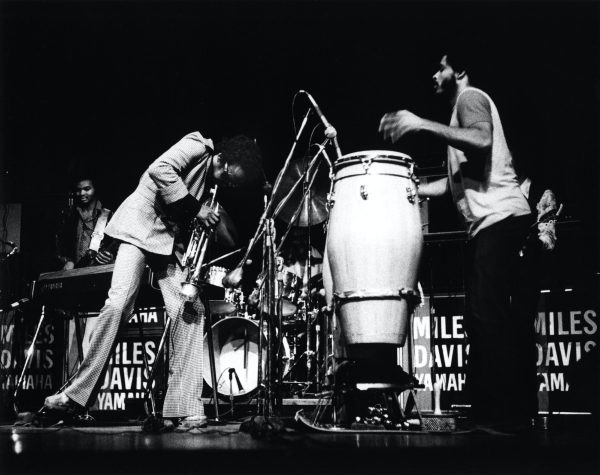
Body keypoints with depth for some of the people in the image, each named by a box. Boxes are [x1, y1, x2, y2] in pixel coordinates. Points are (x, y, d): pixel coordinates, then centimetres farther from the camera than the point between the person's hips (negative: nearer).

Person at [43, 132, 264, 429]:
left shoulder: (212, 183, 15)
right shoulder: (197, 146, -8)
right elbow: (160, 170, -25)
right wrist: (195, 207, -22)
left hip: (171, 238, 7)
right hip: (141, 225, -7)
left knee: (191, 310, -9)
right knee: (118, 303, -21)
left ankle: (182, 410, -10)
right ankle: (76, 395, -10)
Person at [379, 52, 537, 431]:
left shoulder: (470, 97, 2)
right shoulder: (463, 107, 30)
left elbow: (482, 139, -21)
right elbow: (456, 182, 26)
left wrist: (422, 124, -21)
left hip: (498, 217, -11)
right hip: (495, 221, 11)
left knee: (486, 313, -16)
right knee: (508, 317, 8)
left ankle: (503, 413, -16)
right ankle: (520, 410, 12)